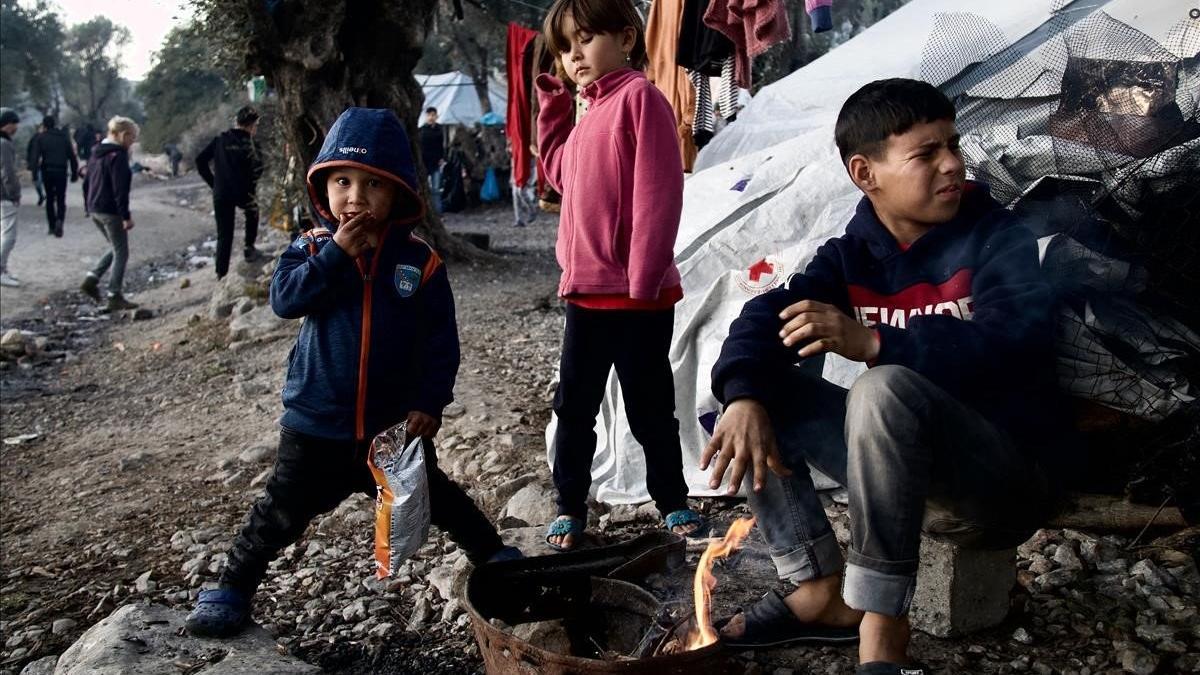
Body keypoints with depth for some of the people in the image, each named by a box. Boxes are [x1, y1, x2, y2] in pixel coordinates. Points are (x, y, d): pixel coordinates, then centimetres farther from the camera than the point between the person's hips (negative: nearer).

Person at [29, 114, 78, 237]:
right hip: (61, 172, 0)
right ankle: (59, 220, -20)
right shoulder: (64, 136, 5)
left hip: (47, 172, 0)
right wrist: (75, 173, 7)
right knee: (61, 199, 6)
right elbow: (72, 156, 3)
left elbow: (36, 156, -8)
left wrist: (33, 169, -9)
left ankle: (52, 226, 15)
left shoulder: (41, 137, 1)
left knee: (50, 198, 14)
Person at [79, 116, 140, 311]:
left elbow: (90, 179, 18)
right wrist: (126, 216, -18)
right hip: (111, 211, -9)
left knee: (116, 249, 22)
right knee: (121, 253, 1)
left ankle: (91, 279, 10)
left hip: (94, 208, 9)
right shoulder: (118, 155, -17)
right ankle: (114, 297, 3)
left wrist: (91, 205, 23)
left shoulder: (95, 152, 11)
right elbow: (120, 189, -20)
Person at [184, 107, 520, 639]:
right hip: (317, 421, 0)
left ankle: (493, 554, 37)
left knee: (433, 497, 17)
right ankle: (232, 587, 28)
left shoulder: (420, 262, -7)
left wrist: (430, 401, -11)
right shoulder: (311, 249, -4)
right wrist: (336, 253, -26)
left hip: (396, 422, 0)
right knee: (282, 511, 9)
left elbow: (441, 341, -5)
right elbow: (284, 299, -21)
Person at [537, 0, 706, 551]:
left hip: (637, 296, -7)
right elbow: (561, 174, 24)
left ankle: (673, 502, 27)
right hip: (584, 291, 7)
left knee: (649, 407, 7)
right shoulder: (588, 112, 14)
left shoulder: (639, 96, -11)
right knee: (574, 404, 12)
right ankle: (570, 508, 26)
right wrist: (553, 104, 15)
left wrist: (643, 277, -21)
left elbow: (658, 191, -18)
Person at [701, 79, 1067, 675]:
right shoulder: (850, 255, 3)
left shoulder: (996, 239, -9)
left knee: (887, 388, -35)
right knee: (759, 382, -4)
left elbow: (1015, 346, -28)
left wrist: (874, 341, -39)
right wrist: (743, 397, -31)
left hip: (1007, 477, -5)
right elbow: (764, 318, -11)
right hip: (907, 471, 6)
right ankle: (824, 591, -5)